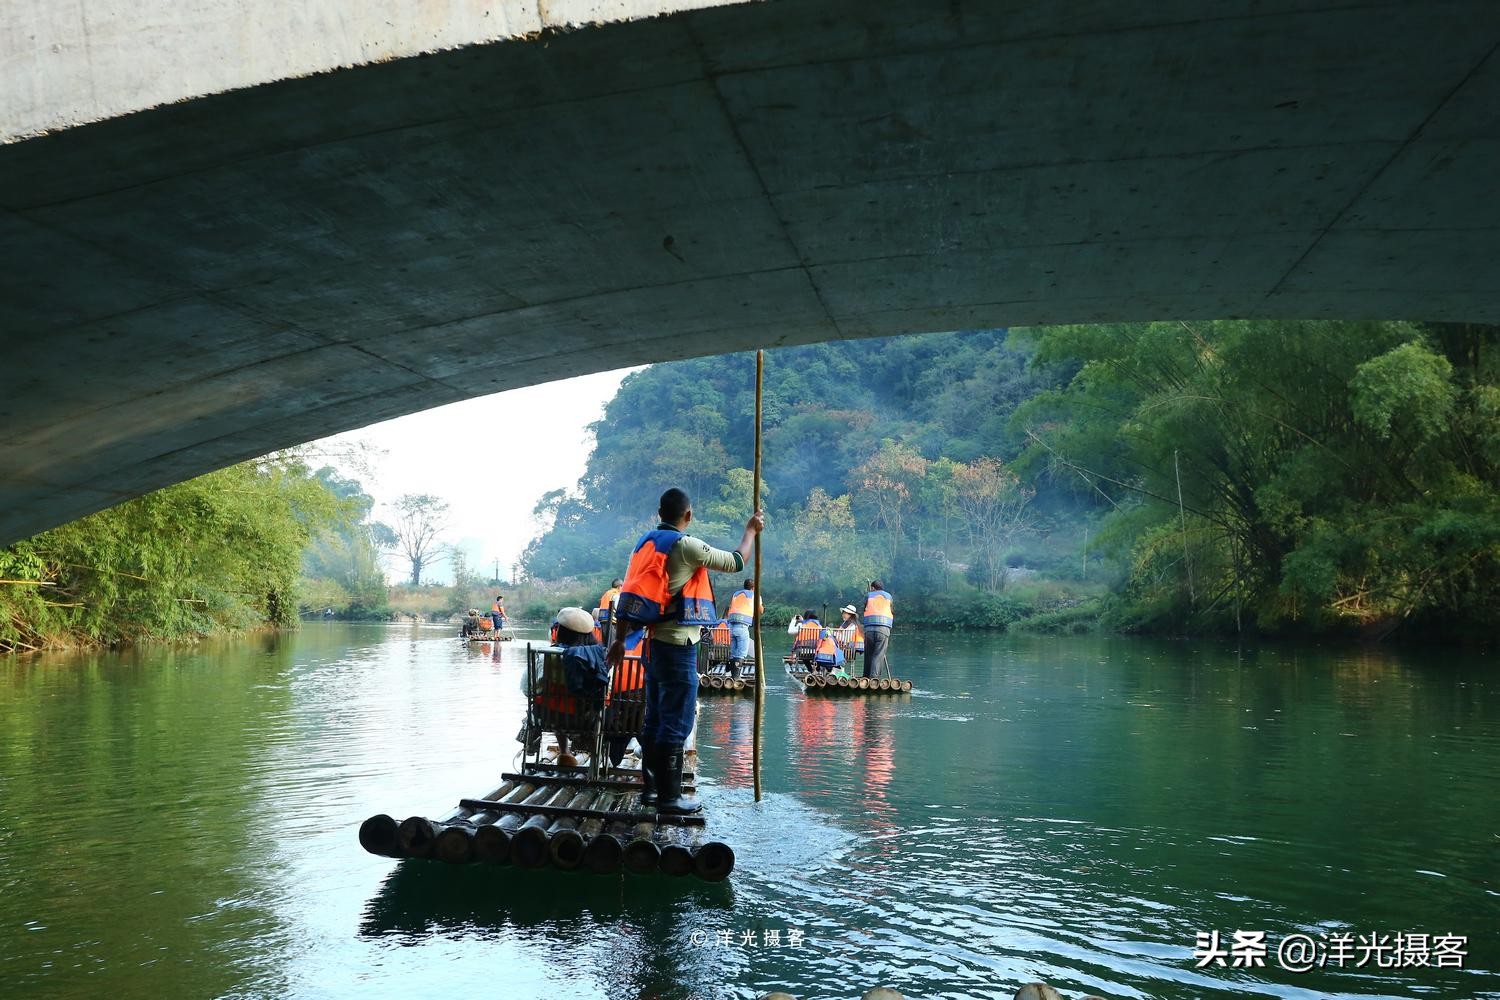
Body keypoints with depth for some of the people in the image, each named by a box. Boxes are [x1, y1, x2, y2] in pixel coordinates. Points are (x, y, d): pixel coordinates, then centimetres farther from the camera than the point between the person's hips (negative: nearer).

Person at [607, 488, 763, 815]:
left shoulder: (646, 543, 10)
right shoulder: (687, 546, -14)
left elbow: (629, 593, 12)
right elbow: (736, 562, -4)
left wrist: (620, 639, 19)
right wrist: (751, 530, 13)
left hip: (653, 643, 8)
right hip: (677, 645, -8)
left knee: (656, 720, 16)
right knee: (676, 723, -3)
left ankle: (651, 788, 24)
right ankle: (669, 797, 1)